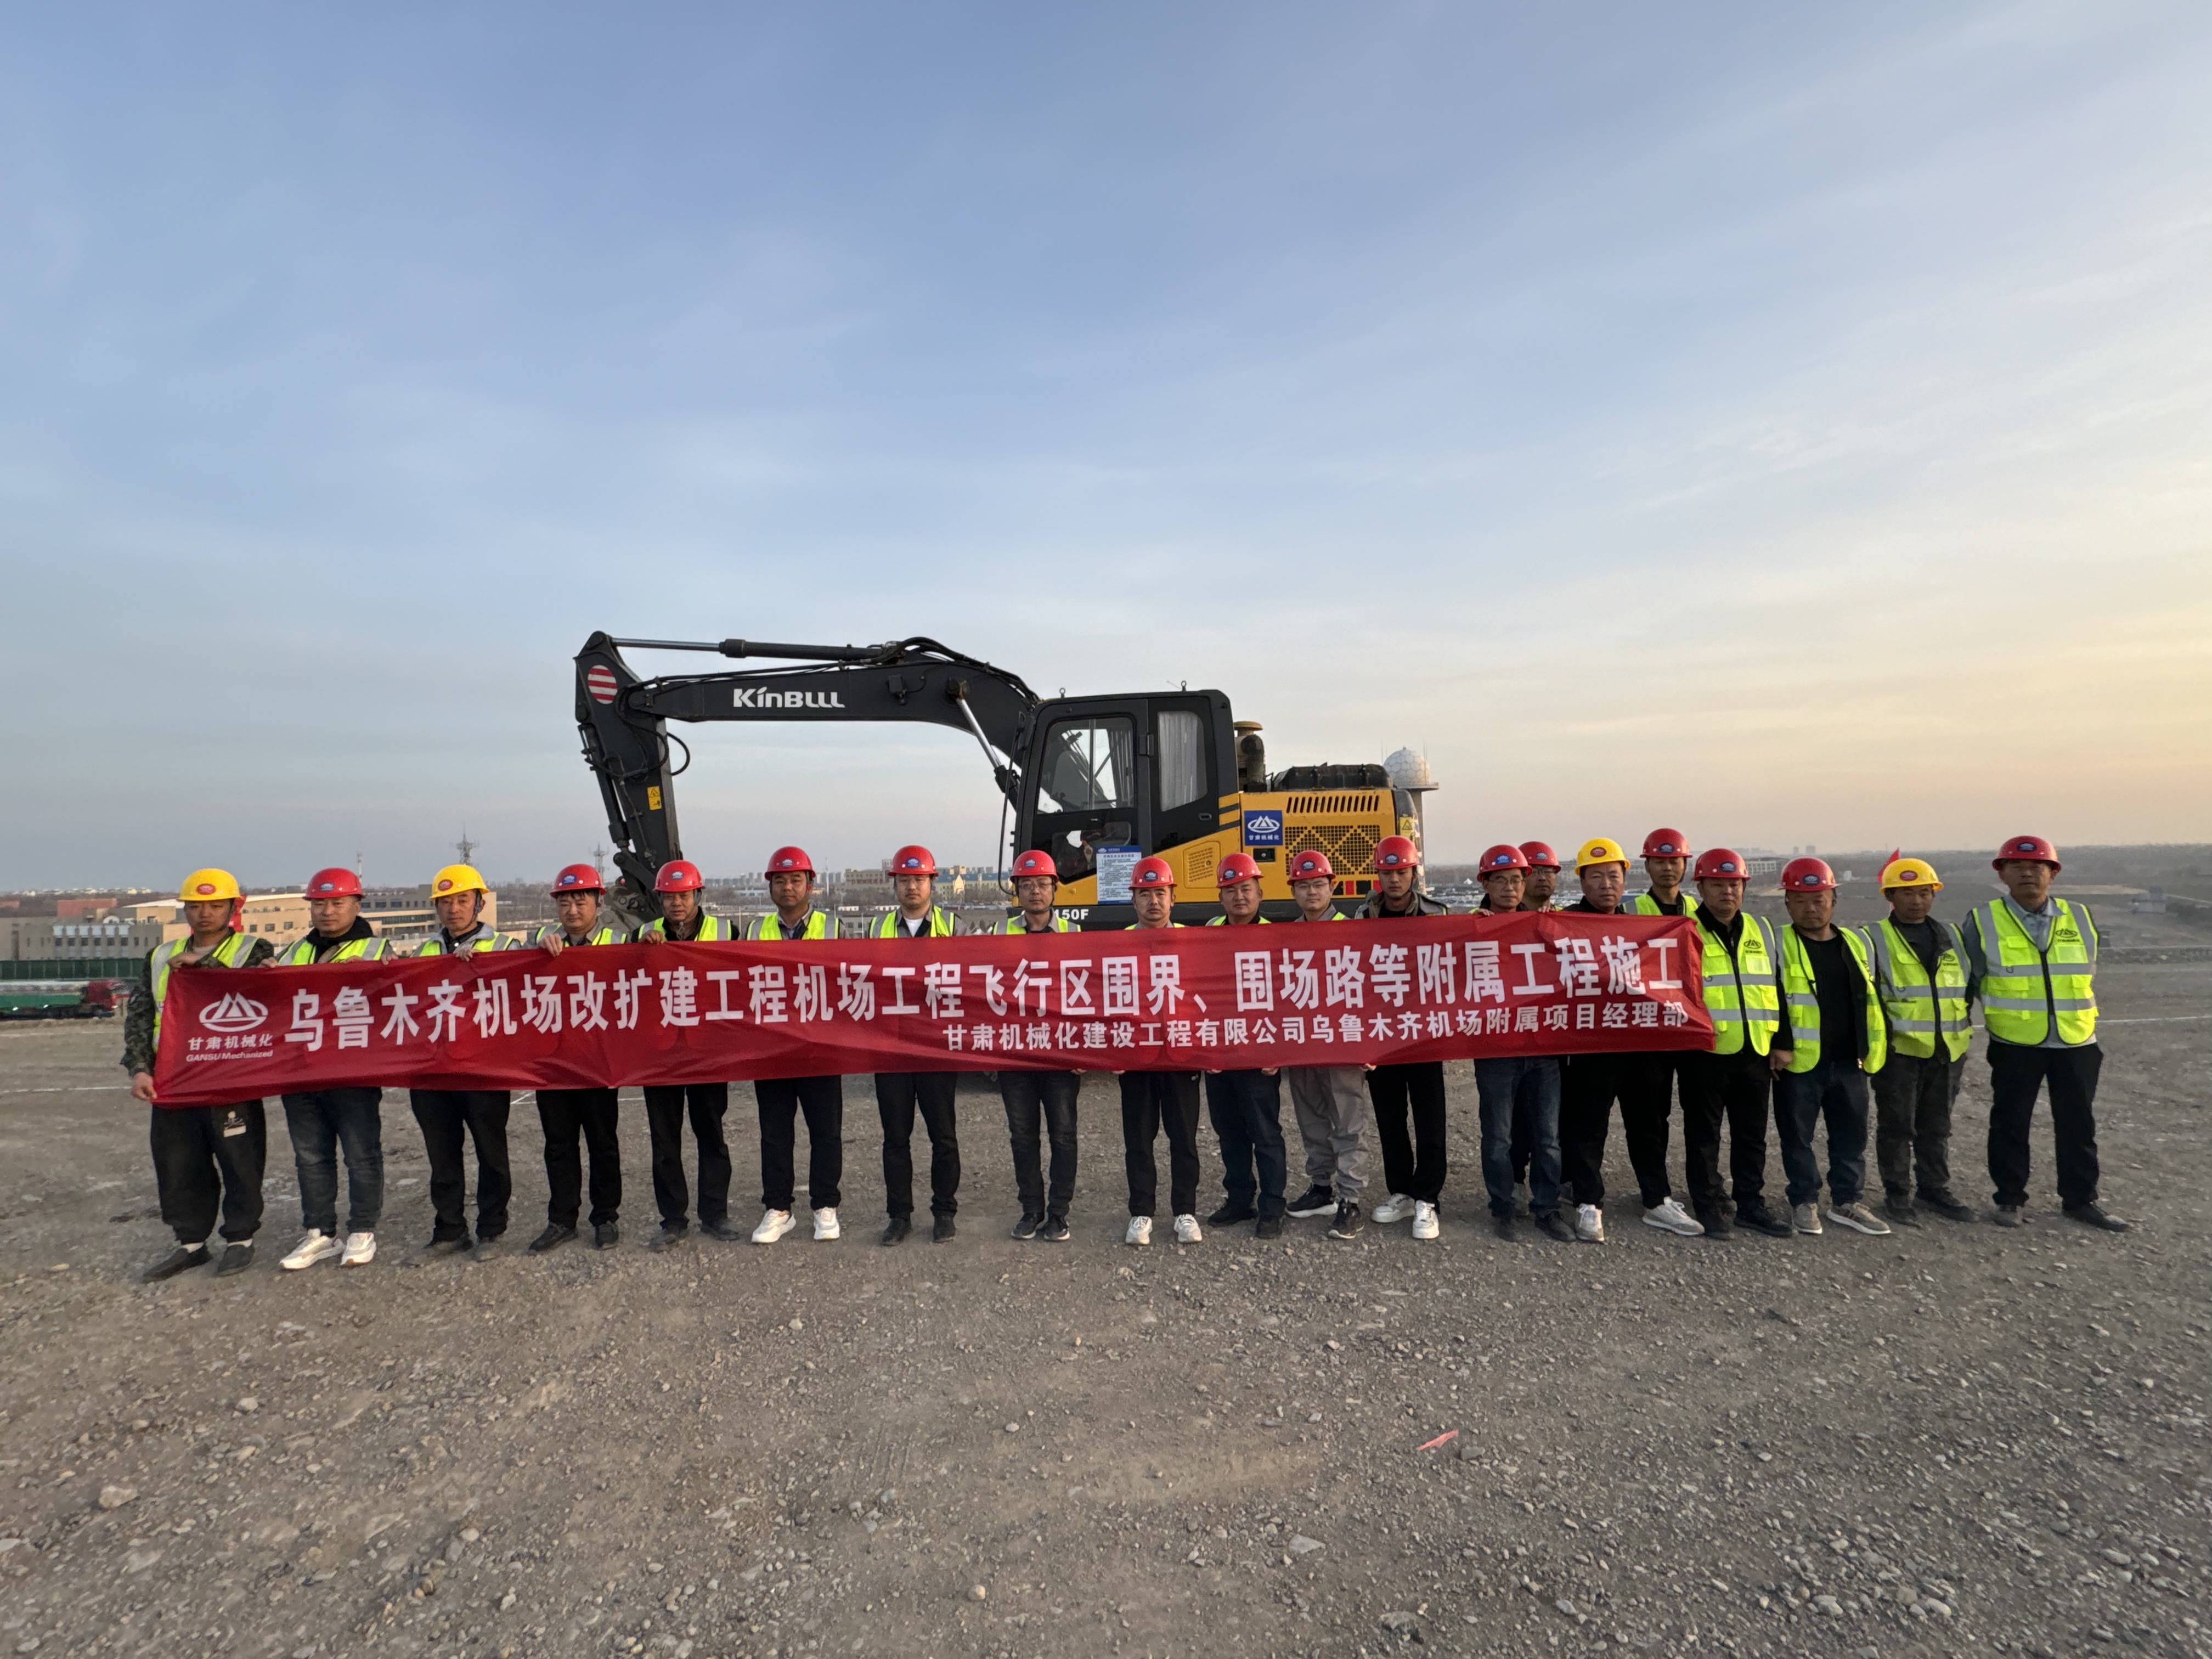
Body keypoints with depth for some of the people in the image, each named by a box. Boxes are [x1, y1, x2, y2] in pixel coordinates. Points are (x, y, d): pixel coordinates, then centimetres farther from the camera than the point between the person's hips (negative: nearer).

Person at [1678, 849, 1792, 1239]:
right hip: (1705, 1053, -5)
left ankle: (1751, 1204, 26)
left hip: (1755, 1052, 5)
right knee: (1703, 1134, 5)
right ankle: (1708, 1206, 15)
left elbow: (1777, 988, 17)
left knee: (1752, 1133, 14)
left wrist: (1782, 1043, 14)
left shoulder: (1761, 930, 12)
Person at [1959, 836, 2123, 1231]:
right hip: (2015, 1044, -3)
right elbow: (1966, 979, 1)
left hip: (2076, 1042, 3)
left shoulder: (2081, 918, 3)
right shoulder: (1983, 922, -6)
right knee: (2011, 1123, 6)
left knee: (2078, 1123, 12)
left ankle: (2081, 1199, 27)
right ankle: (2010, 1198, 19)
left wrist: (2079, 1018, 15)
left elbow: (2087, 977, 15)